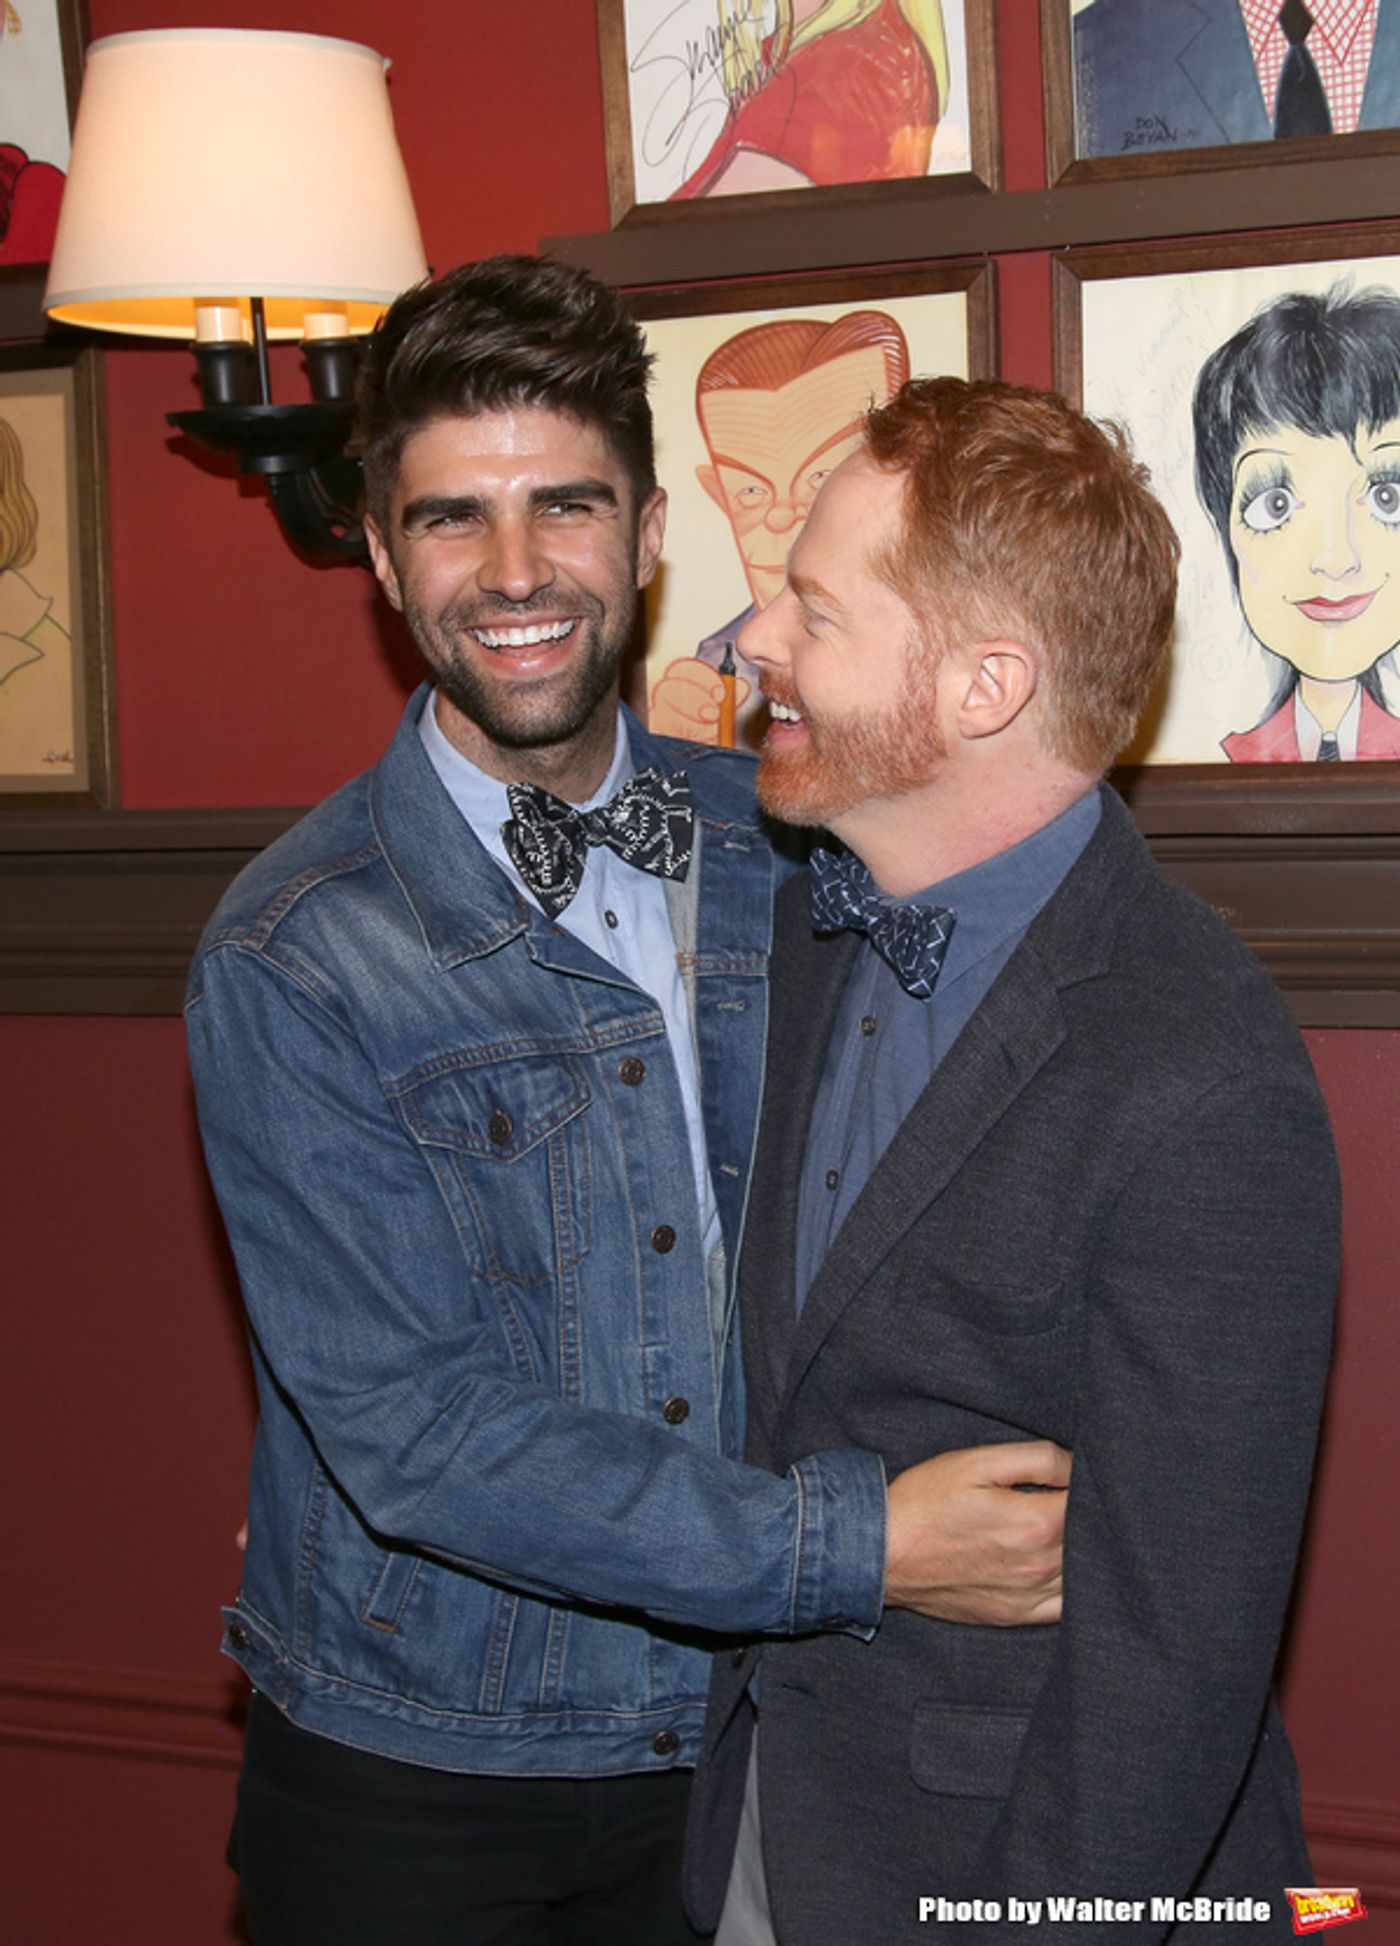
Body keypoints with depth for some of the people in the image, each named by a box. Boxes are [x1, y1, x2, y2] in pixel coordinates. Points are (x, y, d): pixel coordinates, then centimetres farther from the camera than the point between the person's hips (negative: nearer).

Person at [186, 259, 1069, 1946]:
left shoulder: (775, 843, -2)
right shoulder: (289, 965, -16)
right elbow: (417, 1429, -21)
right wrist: (860, 1548, -27)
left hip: (733, 1731, 4)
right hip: (413, 1788, -3)